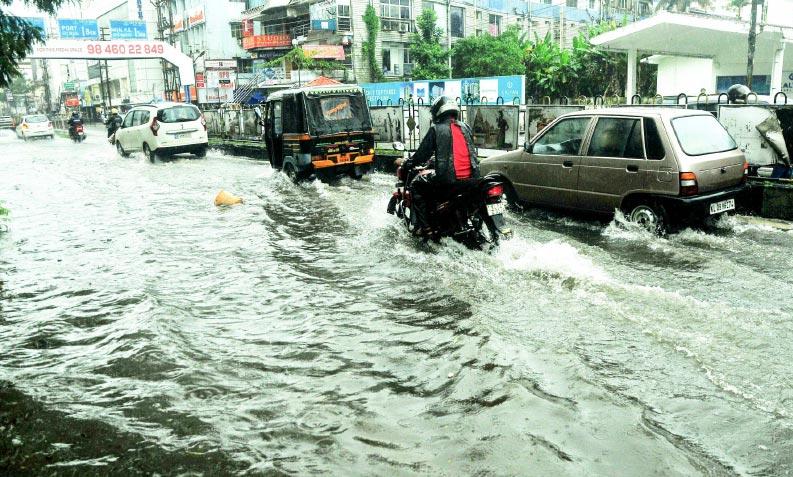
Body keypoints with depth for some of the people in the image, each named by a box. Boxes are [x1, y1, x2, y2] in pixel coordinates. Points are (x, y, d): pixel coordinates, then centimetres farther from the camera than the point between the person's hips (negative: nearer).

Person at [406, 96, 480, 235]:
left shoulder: (436, 129, -2)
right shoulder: (466, 127, 16)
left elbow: (423, 152, 2)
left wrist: (409, 164, 22)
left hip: (448, 178, -6)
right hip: (471, 178, 6)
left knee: (416, 185, 14)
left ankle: (423, 226, 5)